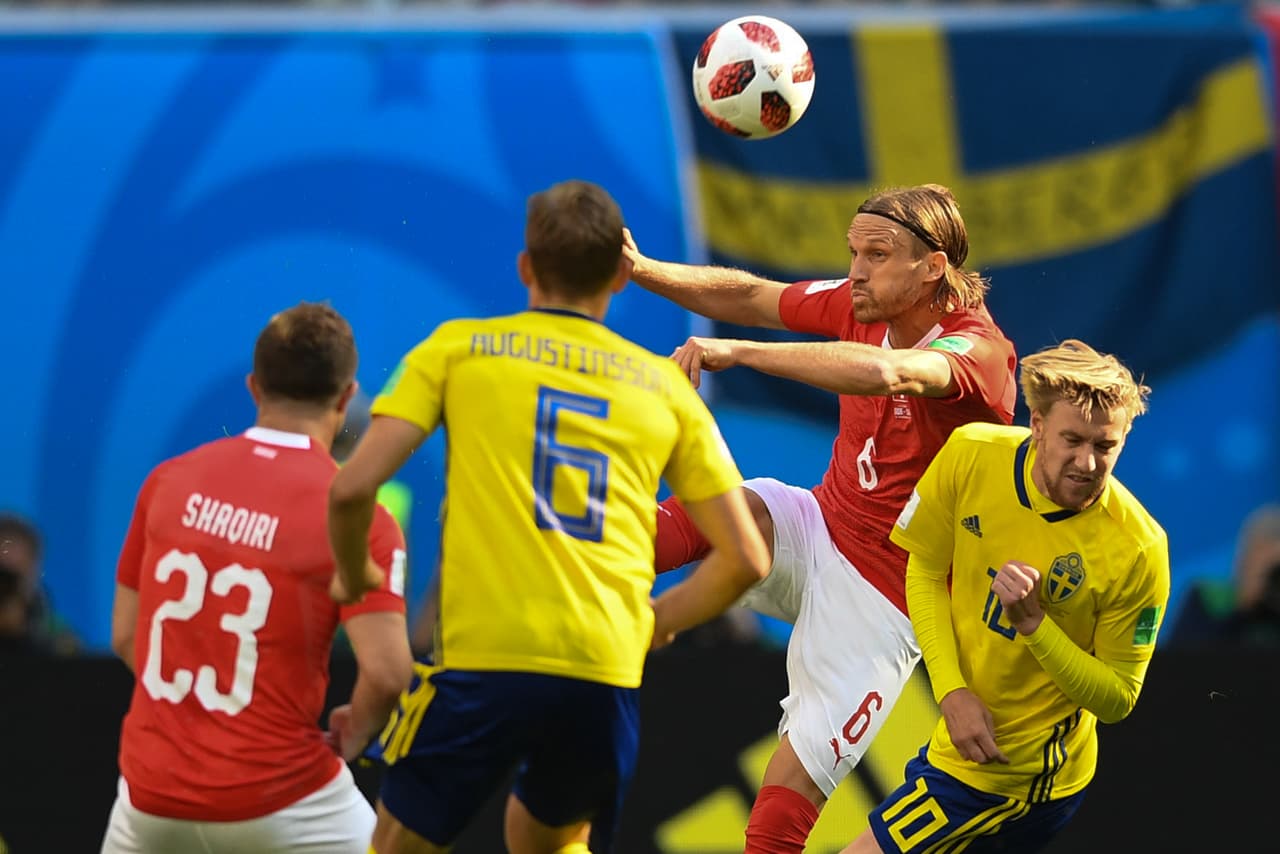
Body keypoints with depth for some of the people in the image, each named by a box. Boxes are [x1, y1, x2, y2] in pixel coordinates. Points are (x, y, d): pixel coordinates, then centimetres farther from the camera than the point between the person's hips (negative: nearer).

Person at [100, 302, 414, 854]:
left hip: (153, 795, 4)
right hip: (277, 800, -4)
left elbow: (126, 635, 9)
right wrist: (351, 736, 1)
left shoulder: (169, 480, 2)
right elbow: (386, 671, -19)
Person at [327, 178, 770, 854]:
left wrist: (353, 579, 17)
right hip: (608, 673, 3)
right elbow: (745, 558, 13)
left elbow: (352, 488, -2)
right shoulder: (664, 386, 15)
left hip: (484, 656, -3)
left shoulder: (458, 349, 8)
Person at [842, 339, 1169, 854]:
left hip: (1017, 774, -6)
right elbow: (925, 570, 0)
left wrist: (1032, 620, -32)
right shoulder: (971, 455, -15)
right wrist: (952, 691, -13)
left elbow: (1116, 701, -17)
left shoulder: (1138, 550, -25)